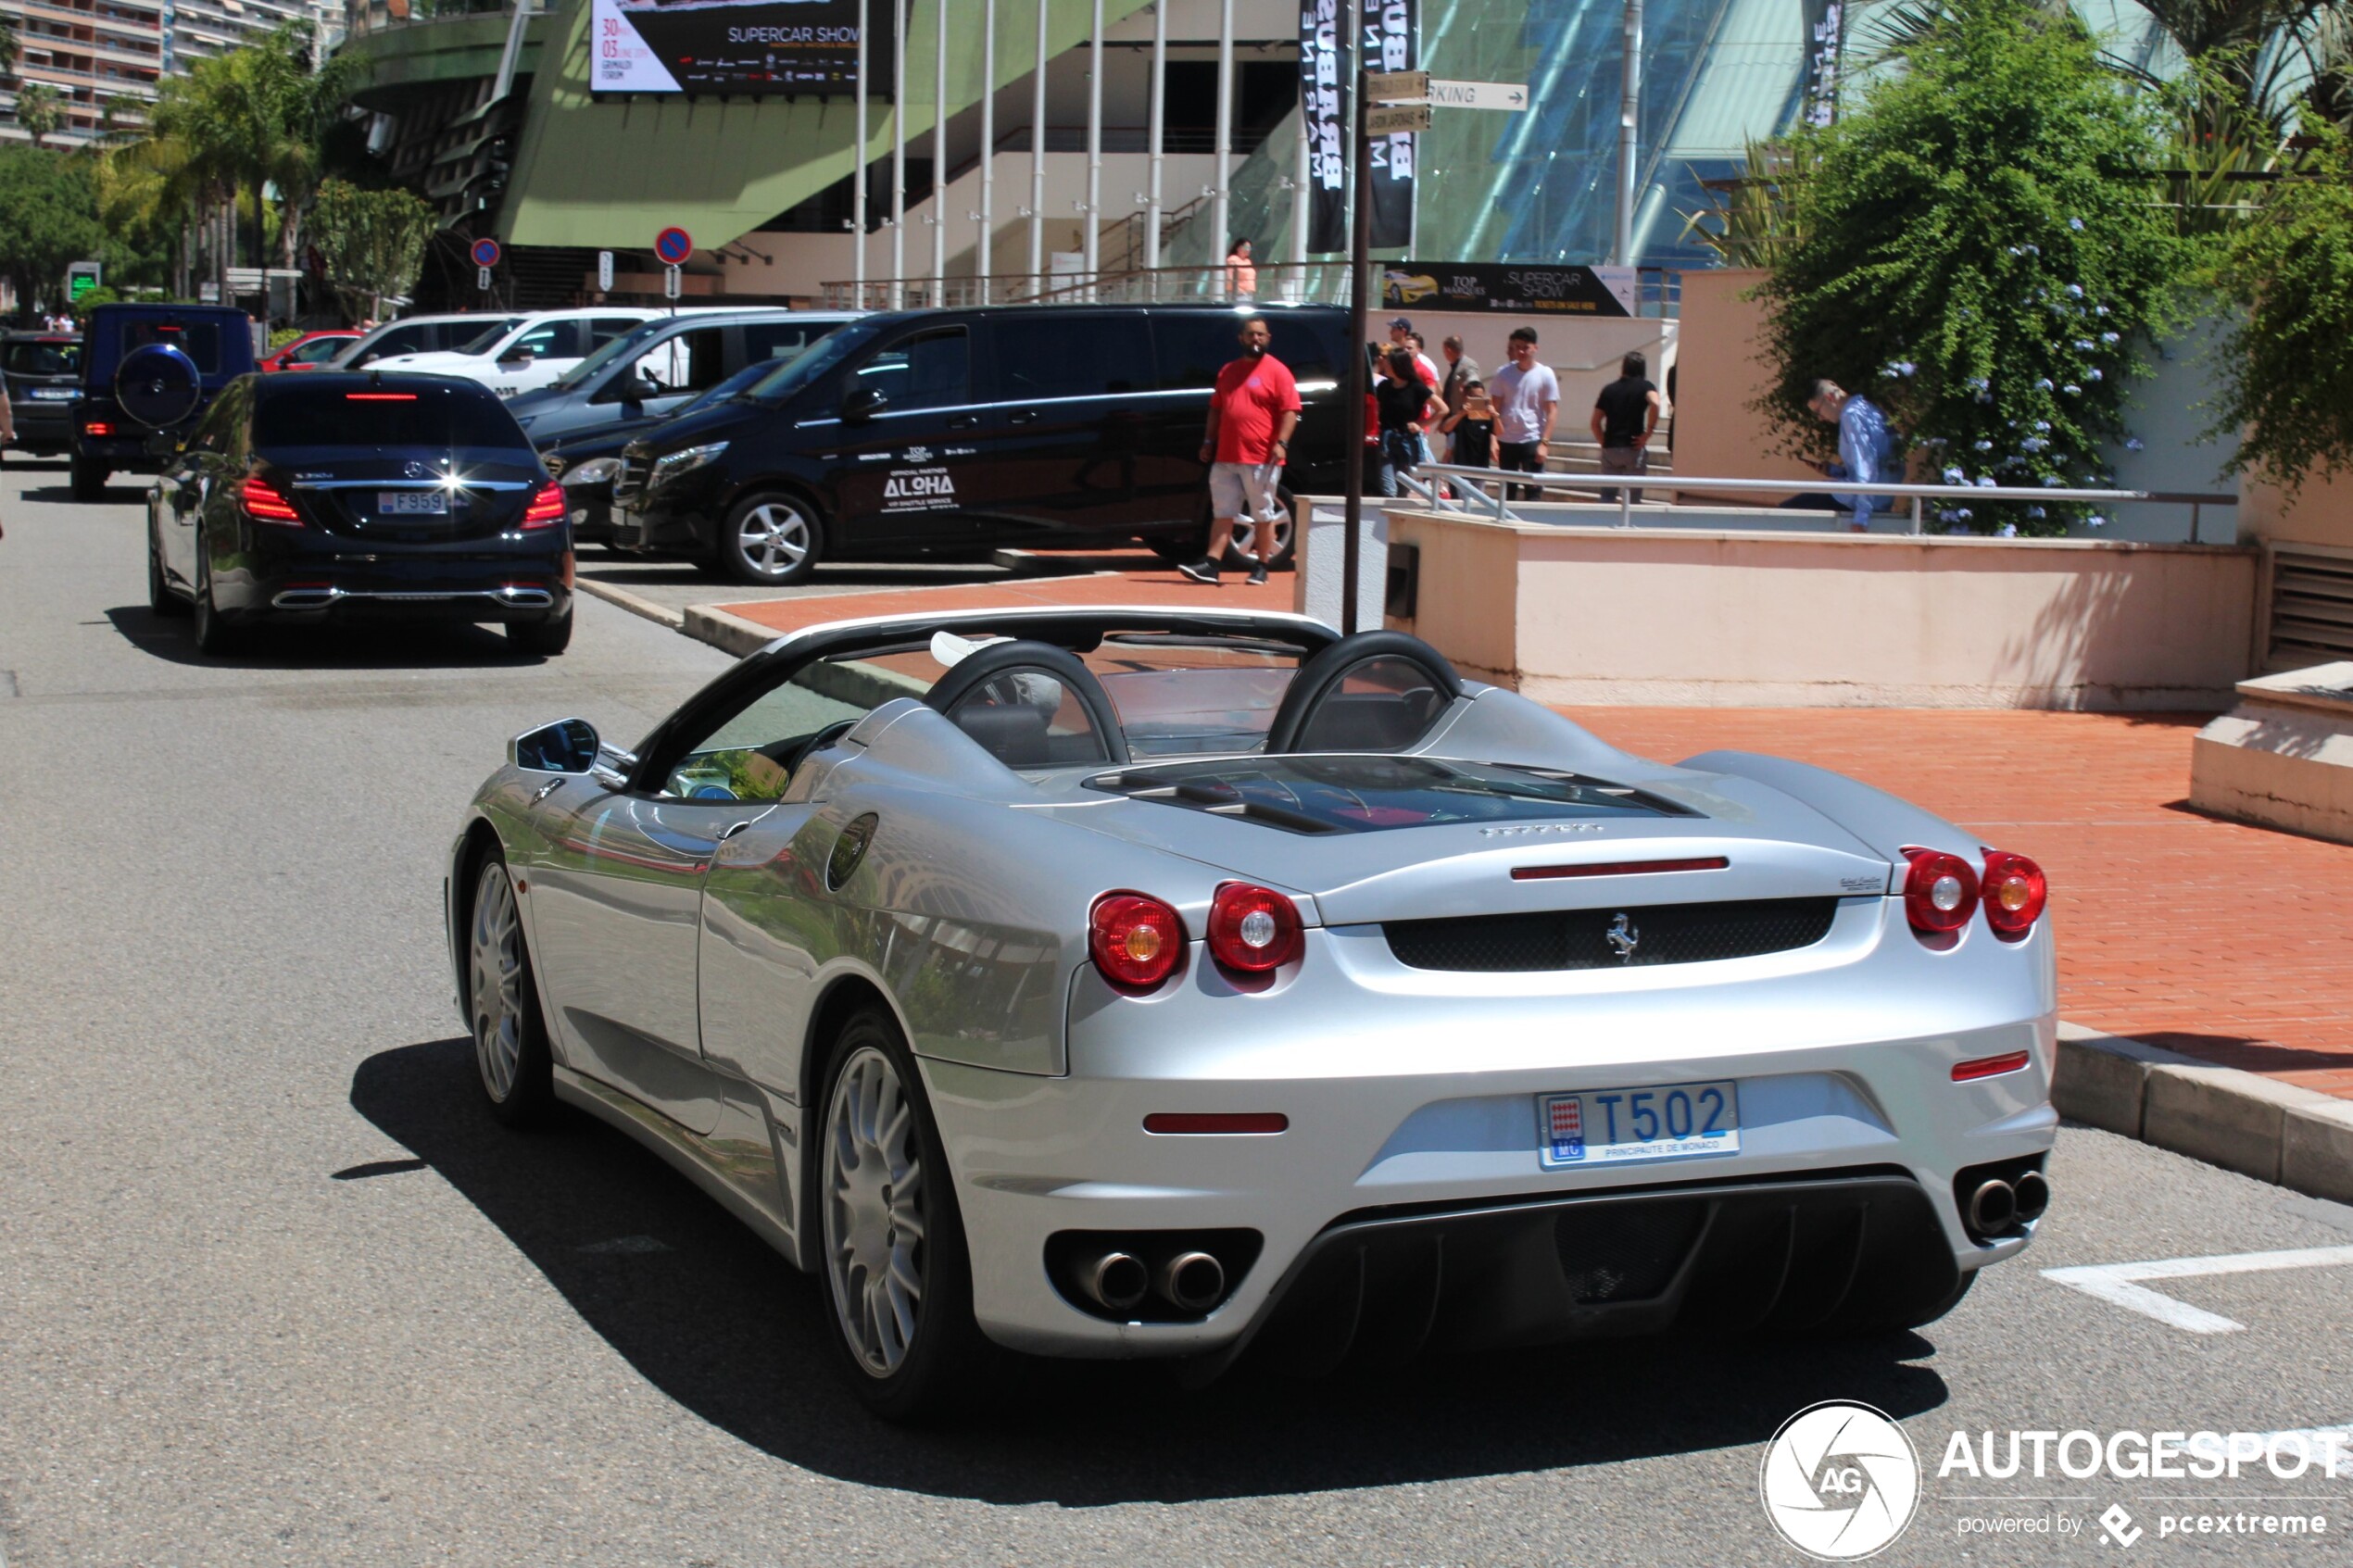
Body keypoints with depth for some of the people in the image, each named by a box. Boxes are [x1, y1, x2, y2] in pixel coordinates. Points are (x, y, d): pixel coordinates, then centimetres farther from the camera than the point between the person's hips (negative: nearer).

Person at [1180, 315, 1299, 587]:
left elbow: (1290, 411, -9)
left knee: (1263, 514, 2)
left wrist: (1281, 443, -19)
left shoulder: (1277, 371, -3)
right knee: (1222, 513, 2)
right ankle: (1211, 565, -1)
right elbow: (1216, 409, 22)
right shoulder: (1228, 372, 16)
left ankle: (1260, 568, 10)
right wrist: (1209, 441, 15)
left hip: (1261, 460, -6)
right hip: (1226, 457, 6)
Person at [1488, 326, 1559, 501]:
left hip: (1532, 440, -3)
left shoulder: (1545, 374, -2)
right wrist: (1494, 439, -3)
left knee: (1533, 491, -5)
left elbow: (1552, 411, -3)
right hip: (1506, 440, 3)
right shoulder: (1503, 373, 4)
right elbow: (1496, 408, 6)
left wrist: (1544, 442, -10)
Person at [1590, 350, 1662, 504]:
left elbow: (1595, 422, 9)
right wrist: (1648, 434, -14)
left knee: (1607, 497, 7)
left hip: (1610, 450, 3)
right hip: (1634, 449, -3)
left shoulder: (1609, 389, 10)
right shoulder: (1645, 386, -1)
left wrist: (1605, 443, 14)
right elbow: (1655, 403, -22)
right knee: (1634, 499, 4)